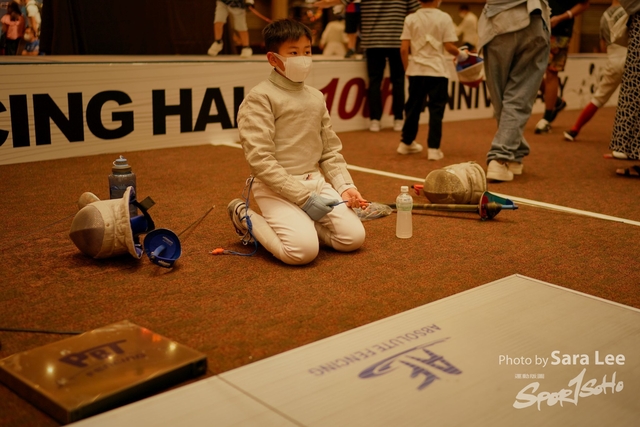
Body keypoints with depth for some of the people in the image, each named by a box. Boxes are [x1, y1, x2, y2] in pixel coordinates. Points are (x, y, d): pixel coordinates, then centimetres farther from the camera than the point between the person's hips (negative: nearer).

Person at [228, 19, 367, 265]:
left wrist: (345, 186, -1)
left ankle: (299, 223, 15)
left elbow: (330, 151, 15)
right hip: (275, 187, -6)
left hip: (315, 180, 6)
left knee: (353, 238, -9)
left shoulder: (316, 97, 11)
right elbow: (260, 159, -17)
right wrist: (303, 197, -20)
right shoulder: (260, 98, -10)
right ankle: (247, 219, 3)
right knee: (304, 250, -24)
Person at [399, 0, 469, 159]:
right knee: (436, 110, 3)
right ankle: (433, 148, 1)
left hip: (416, 70, 3)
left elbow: (404, 49, -2)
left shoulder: (411, 19, 3)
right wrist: (461, 54, 11)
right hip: (437, 70, -3)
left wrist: (407, 68, 11)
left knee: (413, 107, 14)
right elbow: (449, 47, -8)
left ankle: (406, 143, 27)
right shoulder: (444, 18, -3)